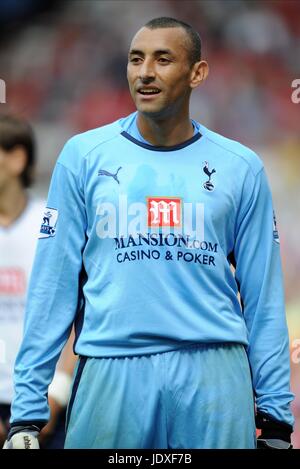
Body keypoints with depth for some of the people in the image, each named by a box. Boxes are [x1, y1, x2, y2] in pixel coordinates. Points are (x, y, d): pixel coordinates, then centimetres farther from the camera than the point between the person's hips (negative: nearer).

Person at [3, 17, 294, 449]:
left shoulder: (240, 167, 8)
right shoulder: (84, 156, 6)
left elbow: (263, 297, 7)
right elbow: (53, 286, 4)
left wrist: (276, 416, 2)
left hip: (213, 377, 1)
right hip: (111, 375, -1)